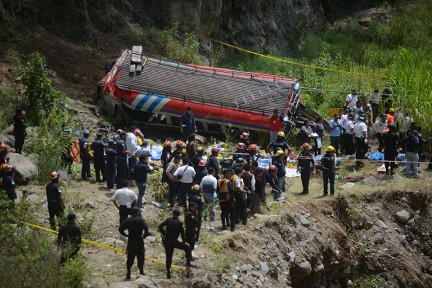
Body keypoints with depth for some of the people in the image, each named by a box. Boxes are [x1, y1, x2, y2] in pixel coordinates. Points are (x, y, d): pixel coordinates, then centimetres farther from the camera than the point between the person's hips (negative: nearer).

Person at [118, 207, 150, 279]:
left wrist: (126, 235, 5)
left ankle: (128, 274, 14)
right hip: (139, 242, -4)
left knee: (130, 258, 12)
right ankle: (141, 272, 5)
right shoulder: (140, 220, -8)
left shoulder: (127, 220, 3)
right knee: (140, 257, 5)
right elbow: (146, 228, -22)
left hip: (130, 242, 4)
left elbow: (120, 228, -2)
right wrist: (144, 235, -9)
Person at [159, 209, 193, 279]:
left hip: (167, 242, 4)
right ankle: (188, 263, 7)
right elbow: (182, 233, -5)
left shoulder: (168, 220, 0)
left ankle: (168, 273, 19)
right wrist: (184, 242, 8)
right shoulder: (179, 223, -7)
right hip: (174, 242, -4)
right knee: (187, 247, 12)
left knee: (168, 257, 15)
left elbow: (160, 226, -10)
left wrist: (163, 234, 1)